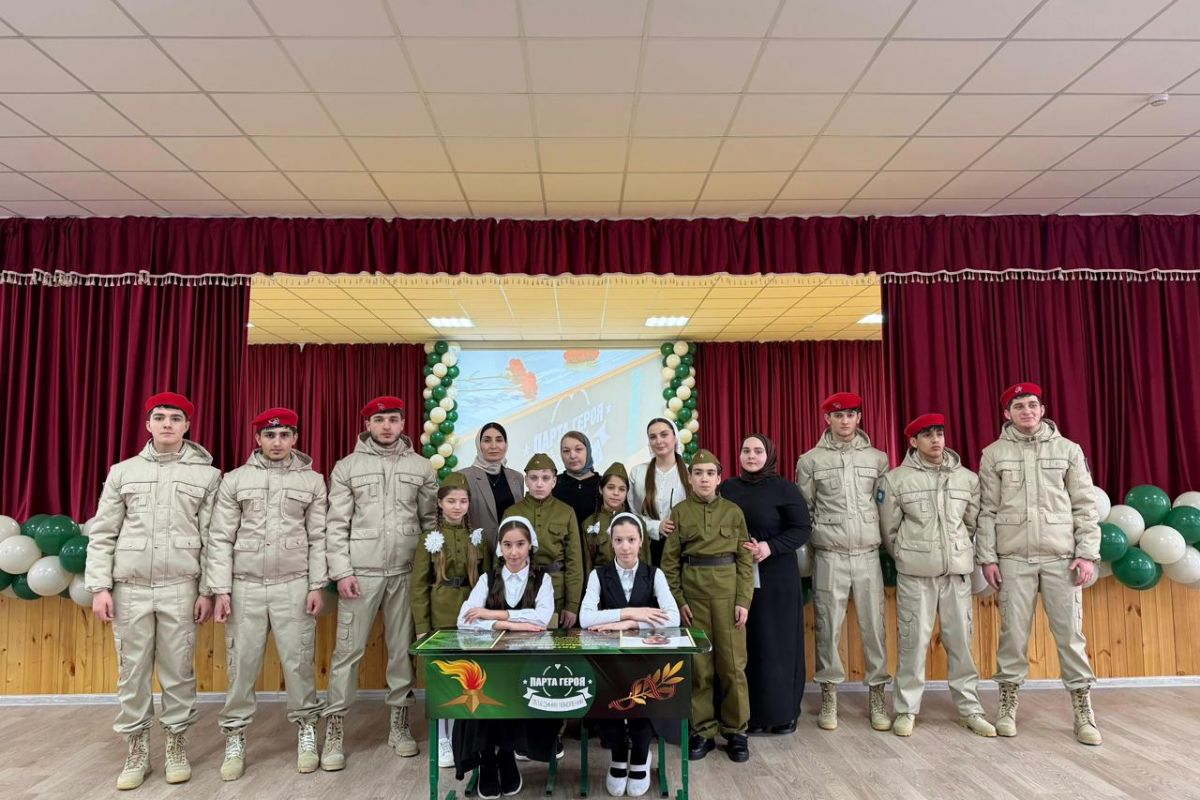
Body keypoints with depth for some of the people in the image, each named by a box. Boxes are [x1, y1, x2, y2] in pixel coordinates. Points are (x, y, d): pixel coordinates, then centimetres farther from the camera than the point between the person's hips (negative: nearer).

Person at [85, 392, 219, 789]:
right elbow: (102, 534, 6)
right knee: (132, 670, 8)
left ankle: (177, 746, 21)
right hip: (130, 587, 1)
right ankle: (136, 750, 23)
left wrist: (208, 590, -3)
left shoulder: (207, 474, 2)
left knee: (178, 669, 6)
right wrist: (100, 586, -2)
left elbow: (213, 539, 1)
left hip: (181, 588, -1)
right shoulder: (122, 472, 6)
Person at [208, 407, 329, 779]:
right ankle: (235, 740, 23)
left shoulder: (312, 481, 3)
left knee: (298, 661, 5)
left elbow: (319, 538, 2)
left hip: (294, 585, 0)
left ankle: (306, 733, 22)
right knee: (242, 664, 7)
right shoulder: (235, 480, 2)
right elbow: (220, 538, 1)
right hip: (246, 586, 0)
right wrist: (220, 589, -4)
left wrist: (317, 586, -3)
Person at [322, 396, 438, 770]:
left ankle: (399, 723, 23)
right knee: (348, 649, 1)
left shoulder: (421, 467, 6)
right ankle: (334, 731, 13)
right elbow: (336, 524, -1)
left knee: (402, 648, 9)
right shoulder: (347, 467, 2)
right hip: (360, 572, -1)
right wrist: (342, 572, -8)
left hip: (406, 572, 2)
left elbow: (431, 520, 8)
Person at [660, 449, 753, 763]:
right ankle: (703, 731, 18)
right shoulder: (679, 512, 2)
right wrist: (678, 600, -4)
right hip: (692, 589, 0)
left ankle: (735, 730, 18)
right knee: (698, 663, 6)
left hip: (727, 588, 0)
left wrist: (744, 600, -5)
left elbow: (745, 559, 2)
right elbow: (669, 560, 2)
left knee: (732, 662, 4)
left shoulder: (733, 511, 3)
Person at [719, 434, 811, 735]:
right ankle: (748, 713, 15)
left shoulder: (784, 488, -2)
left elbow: (802, 528, -4)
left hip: (776, 579, -2)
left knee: (777, 643, 3)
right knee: (743, 645, 4)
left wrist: (770, 547, -17)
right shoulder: (727, 488, 7)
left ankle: (782, 712, 17)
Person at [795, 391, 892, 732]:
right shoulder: (810, 460, 2)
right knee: (828, 627, 4)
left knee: (874, 626, 5)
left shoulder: (877, 458, 7)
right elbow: (802, 512, 5)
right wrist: (805, 554, 2)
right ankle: (829, 697, 17)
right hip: (829, 557, -1)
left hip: (868, 555, 1)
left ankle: (877, 696, 19)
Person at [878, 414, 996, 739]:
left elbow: (974, 524, 13)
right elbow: (889, 529, 4)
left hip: (958, 571, 3)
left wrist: (959, 553, 15)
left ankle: (969, 709, 22)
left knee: (961, 641, 8)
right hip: (915, 574, -2)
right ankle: (906, 709, 14)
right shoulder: (895, 479, -3)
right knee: (913, 641, 2)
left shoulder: (968, 478, 5)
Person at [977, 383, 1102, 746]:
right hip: (1014, 557, 0)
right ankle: (1008, 703, 18)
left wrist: (1087, 553, -3)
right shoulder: (994, 454, 3)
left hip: (1062, 556, 1)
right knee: (1013, 632, 5)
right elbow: (987, 511, 2)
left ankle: (1083, 710, 17)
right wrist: (987, 557, -2)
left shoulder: (1068, 450, 5)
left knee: (1070, 632, 4)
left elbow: (1085, 506, 4)